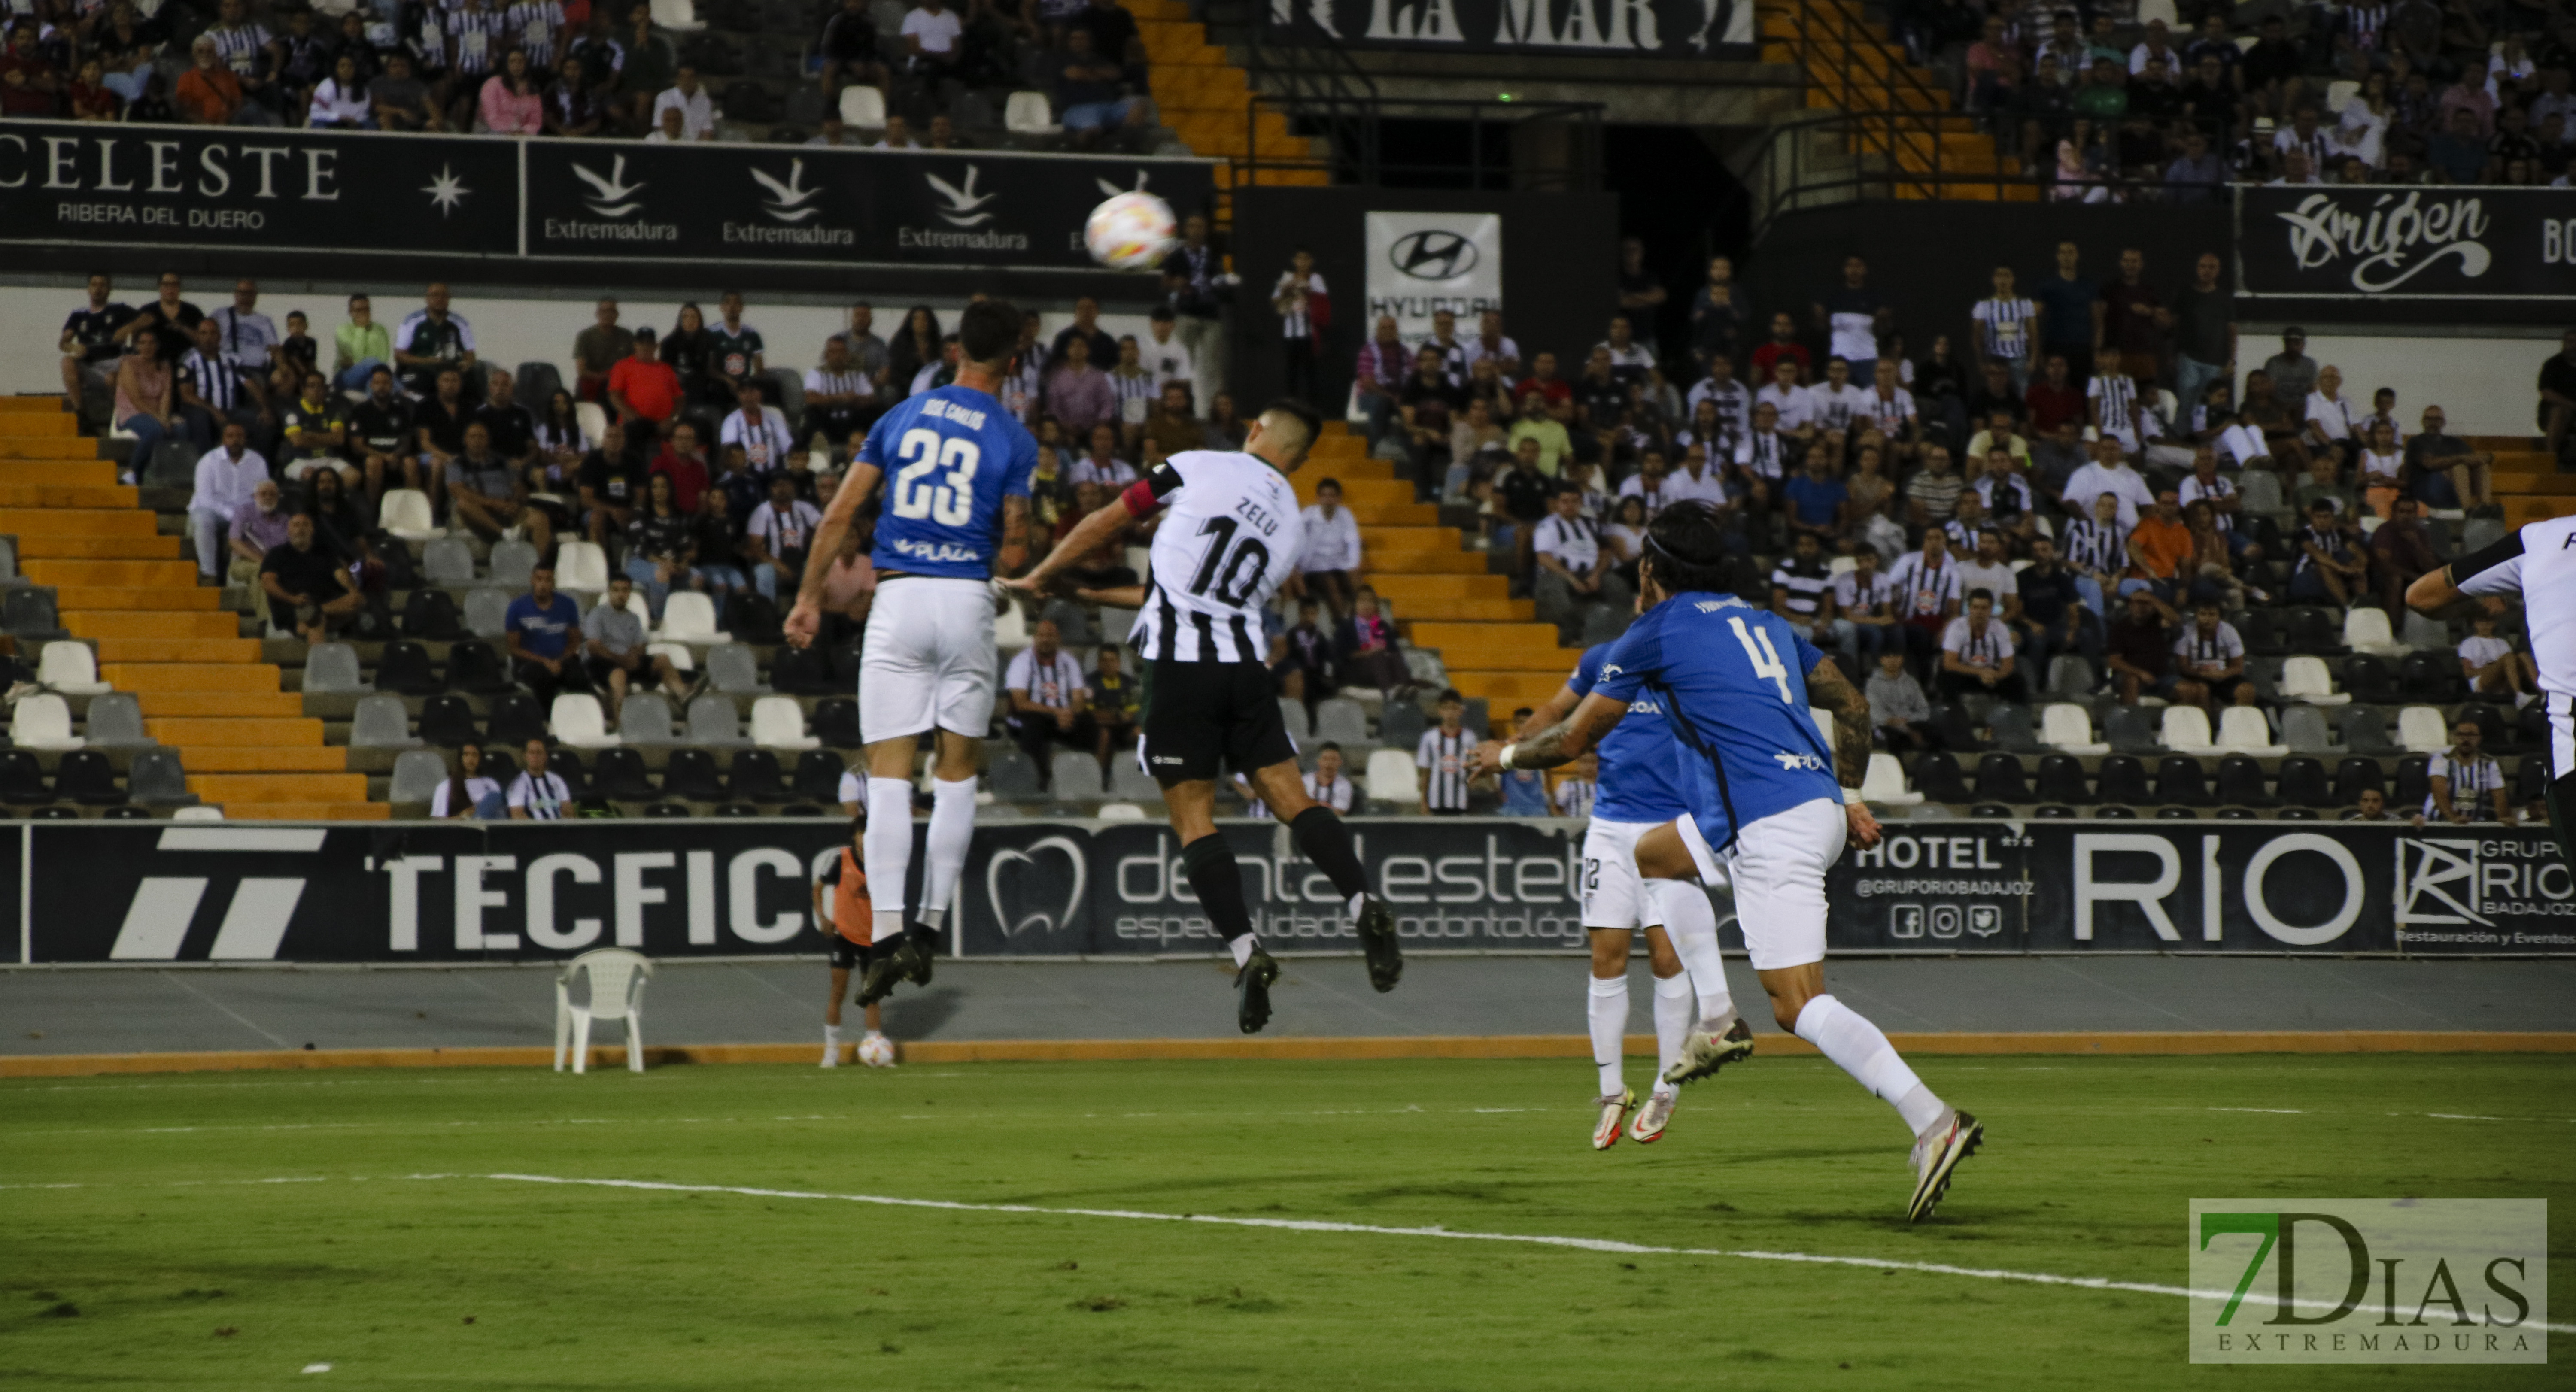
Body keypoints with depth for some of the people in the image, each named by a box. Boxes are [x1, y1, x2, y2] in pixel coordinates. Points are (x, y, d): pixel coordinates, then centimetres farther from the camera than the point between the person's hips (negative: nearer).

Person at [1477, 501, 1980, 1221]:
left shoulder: (1657, 633, 1)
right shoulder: (1763, 623, 21)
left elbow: (1573, 738, 8)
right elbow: (1852, 707, 22)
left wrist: (1510, 754, 27)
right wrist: (1850, 797, 28)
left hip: (1768, 830, -9)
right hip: (1816, 805, 9)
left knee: (1800, 1007, -12)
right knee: (1651, 853, 28)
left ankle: (1933, 1121, -25)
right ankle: (1718, 1026, 23)